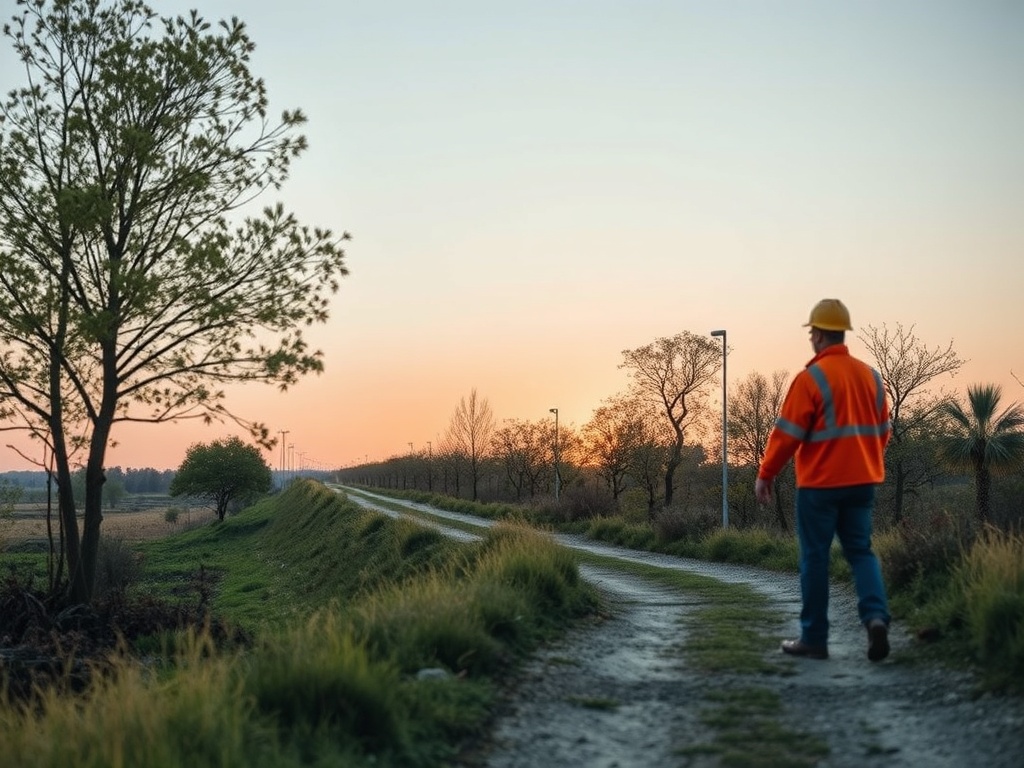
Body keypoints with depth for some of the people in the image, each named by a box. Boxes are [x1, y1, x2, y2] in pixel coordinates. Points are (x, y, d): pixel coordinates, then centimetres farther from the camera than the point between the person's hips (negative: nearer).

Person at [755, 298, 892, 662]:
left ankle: (814, 638, 10)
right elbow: (882, 431, 13)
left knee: (815, 557, 4)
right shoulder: (870, 375, 7)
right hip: (862, 481, 6)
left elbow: (787, 433, -13)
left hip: (819, 484, -5)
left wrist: (765, 475, -3)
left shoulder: (811, 377, -12)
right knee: (861, 551, 12)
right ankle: (876, 616, -10)